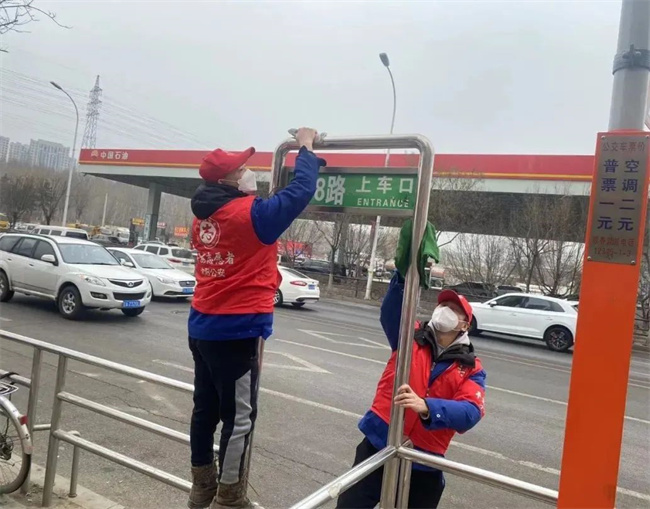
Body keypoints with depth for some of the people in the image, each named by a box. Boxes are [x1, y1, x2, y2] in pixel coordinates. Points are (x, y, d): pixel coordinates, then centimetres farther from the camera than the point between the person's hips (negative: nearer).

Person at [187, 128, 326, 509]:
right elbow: (300, 192, -12)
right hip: (238, 330, -8)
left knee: (206, 409, 17)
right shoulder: (250, 214, -17)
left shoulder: (203, 217, 6)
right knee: (240, 417, 3)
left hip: (203, 327, 8)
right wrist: (306, 150, 2)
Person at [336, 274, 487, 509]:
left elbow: (470, 413, -18)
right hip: (377, 446, 0)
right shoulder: (410, 337, 1)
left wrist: (426, 407, -35)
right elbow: (391, 309, -18)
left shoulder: (471, 368, -1)